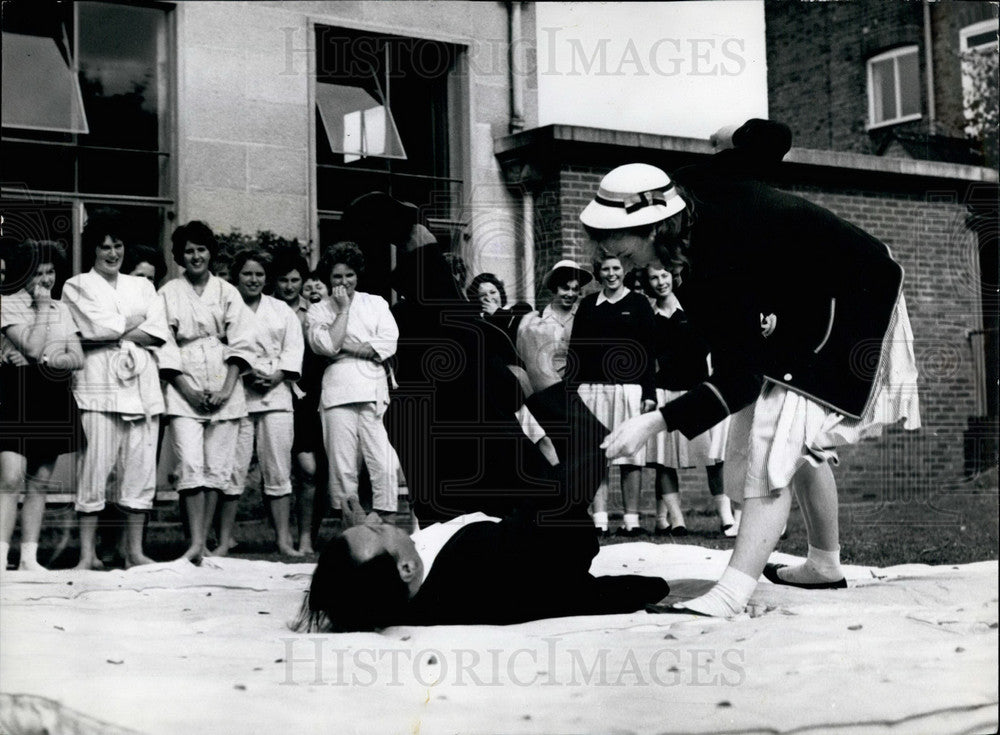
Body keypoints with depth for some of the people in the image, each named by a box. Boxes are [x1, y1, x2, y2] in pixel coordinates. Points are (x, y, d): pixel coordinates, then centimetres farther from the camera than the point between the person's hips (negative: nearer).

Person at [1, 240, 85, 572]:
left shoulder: (61, 309, 14)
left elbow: (77, 358, 6)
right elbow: (32, 347, -15)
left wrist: (50, 361, -12)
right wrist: (41, 307, -8)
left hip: (53, 398, 5)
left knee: (38, 483, 7)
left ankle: (29, 558, 10)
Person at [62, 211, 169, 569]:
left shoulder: (142, 286, 20)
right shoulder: (77, 286, 8)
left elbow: (158, 333, 4)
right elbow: (99, 326, -9)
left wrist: (115, 332, -5)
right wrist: (136, 321, 3)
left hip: (142, 385, 4)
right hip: (100, 386, -4)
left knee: (140, 469, 2)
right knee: (94, 469, -7)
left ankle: (135, 550, 9)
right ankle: (87, 554, -2)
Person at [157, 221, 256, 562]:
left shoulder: (227, 292, 10)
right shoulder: (168, 294, 7)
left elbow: (240, 343, 5)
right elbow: (164, 346, 1)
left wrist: (227, 389, -7)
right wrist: (188, 391, -8)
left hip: (224, 388, 2)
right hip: (184, 388, -1)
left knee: (218, 467, -2)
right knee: (190, 465, -13)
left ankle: (203, 541, 3)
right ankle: (197, 543, -15)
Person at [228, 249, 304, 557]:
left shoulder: (281, 310, 17)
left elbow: (293, 349, 9)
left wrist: (277, 376, -8)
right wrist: (244, 372, -15)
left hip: (276, 394, 2)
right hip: (237, 396, -2)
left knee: (278, 470, 3)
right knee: (233, 469, -4)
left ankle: (284, 539, 6)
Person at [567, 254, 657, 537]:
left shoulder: (638, 303, 8)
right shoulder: (588, 305, 12)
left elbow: (648, 351, 5)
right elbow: (575, 351, 12)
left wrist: (649, 393, -2)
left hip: (628, 388, -1)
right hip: (592, 388, 1)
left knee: (631, 459, -1)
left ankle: (631, 521, 3)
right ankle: (600, 521, 1)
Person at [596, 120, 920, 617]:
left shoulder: (711, 279, -36)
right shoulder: (696, 185, -14)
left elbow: (738, 381, -33)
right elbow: (772, 138, 0)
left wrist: (652, 424, -38)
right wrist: (737, 139, 20)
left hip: (848, 310, -10)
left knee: (778, 441, -21)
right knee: (800, 447, 18)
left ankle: (732, 593, -29)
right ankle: (825, 565, 32)